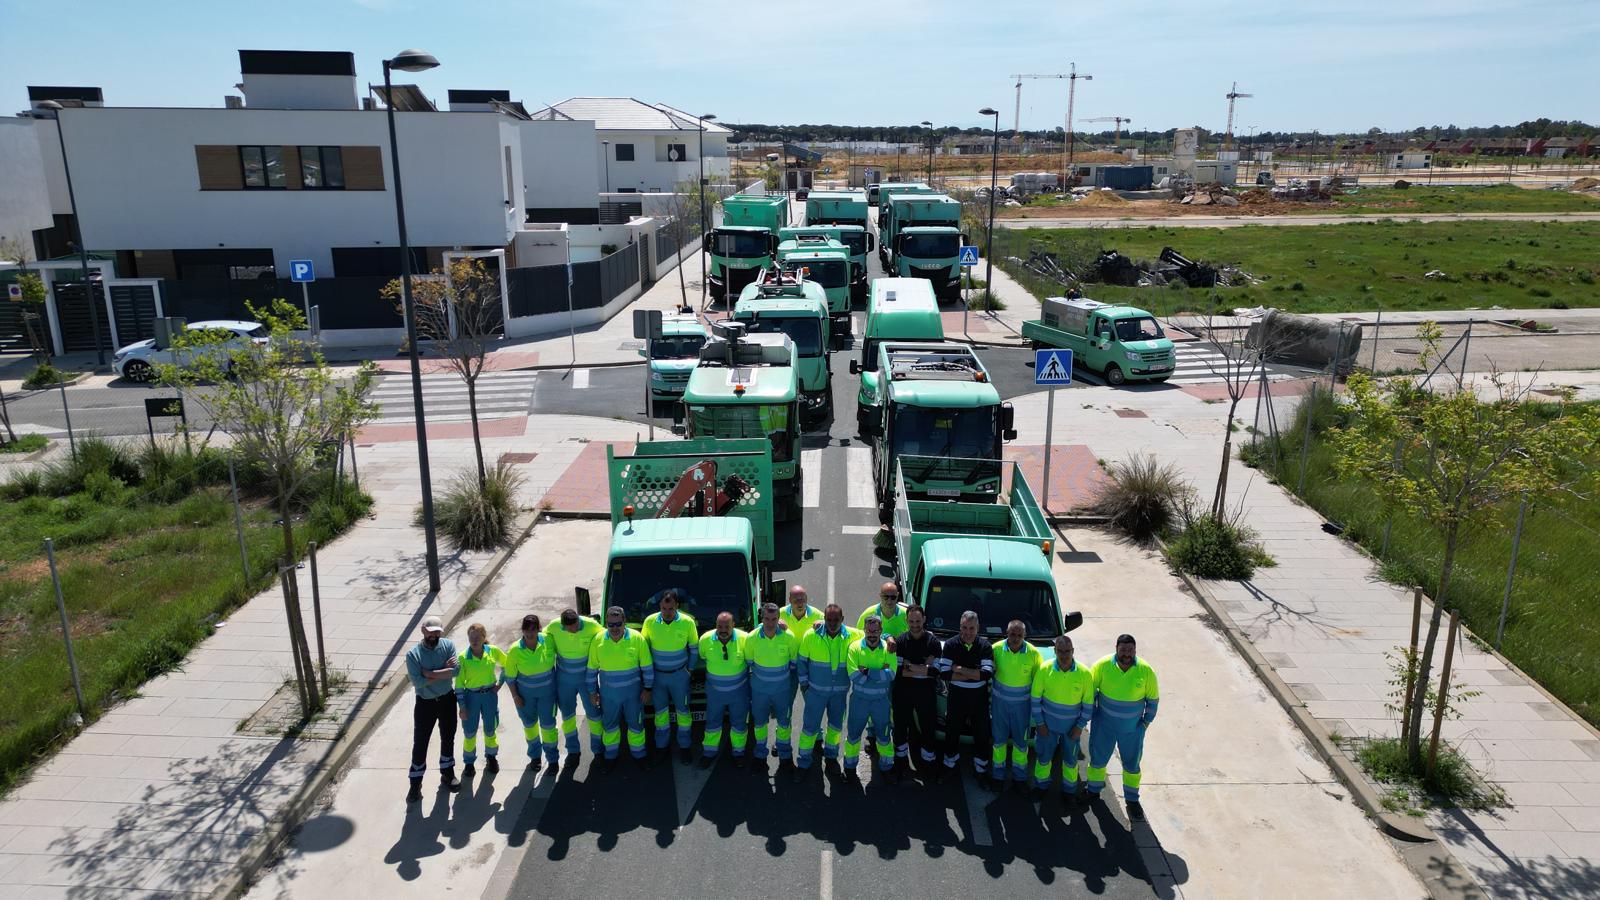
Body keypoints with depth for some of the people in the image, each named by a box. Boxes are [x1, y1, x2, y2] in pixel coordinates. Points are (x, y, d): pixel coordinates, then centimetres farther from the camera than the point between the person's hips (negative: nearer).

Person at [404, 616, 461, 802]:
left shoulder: (448, 646, -9)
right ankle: (415, 784, 18)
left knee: (448, 739, 17)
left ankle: (447, 776, 35)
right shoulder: (412, 654, -16)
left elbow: (455, 670, -21)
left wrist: (430, 673, -25)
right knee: (420, 743, 4)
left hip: (447, 700, 3)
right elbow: (417, 681, -25)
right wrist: (444, 672, -21)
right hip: (425, 703, -2)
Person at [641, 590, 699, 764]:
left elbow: (694, 648, 0)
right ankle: (661, 746, 29)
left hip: (679, 675, -1)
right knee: (660, 712, 14)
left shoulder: (687, 622, -15)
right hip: (657, 674, 1)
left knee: (683, 711, 8)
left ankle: (684, 746, 24)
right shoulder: (650, 621, -13)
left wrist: (690, 669, 2)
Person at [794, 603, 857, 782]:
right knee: (810, 725, 3)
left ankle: (831, 754, 42)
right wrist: (804, 682, 0)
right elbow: (802, 660, -2)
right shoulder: (811, 636, -14)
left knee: (836, 724, 18)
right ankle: (803, 762, 19)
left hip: (840, 691, 2)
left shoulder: (852, 636, -12)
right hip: (816, 690, -2)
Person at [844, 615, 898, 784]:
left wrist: (867, 672, -24)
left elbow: (891, 674, -19)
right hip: (859, 699, -1)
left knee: (884, 735, 15)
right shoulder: (855, 647, -10)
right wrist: (880, 673, -19)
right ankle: (850, 767, 32)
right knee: (853, 733, 12)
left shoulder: (888, 649, -7)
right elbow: (853, 675, -20)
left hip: (881, 700, 1)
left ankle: (886, 767, 34)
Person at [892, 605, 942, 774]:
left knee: (927, 727, 6)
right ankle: (902, 759, 31)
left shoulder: (933, 642, -4)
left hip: (926, 691, -1)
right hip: (903, 690, 1)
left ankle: (927, 762, 23)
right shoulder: (901, 641, -2)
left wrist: (910, 667, -17)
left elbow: (935, 671, -11)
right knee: (901, 725, 12)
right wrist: (923, 669, -16)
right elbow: (898, 670, -9)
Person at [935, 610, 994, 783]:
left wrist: (959, 669, -21)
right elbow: (944, 673, -17)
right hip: (956, 696, 0)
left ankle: (981, 769, 28)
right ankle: (950, 764, 35)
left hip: (979, 697, 0)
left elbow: (988, 673, -21)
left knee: (981, 734, 11)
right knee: (952, 732, 15)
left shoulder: (985, 646, -9)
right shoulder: (950, 644, -9)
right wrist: (974, 674, -20)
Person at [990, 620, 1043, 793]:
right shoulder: (996, 649, -13)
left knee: (1020, 741, 12)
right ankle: (998, 775, 28)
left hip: (1022, 703, 0)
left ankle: (1019, 776, 30)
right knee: (999, 739, 12)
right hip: (999, 701, 0)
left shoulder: (1033, 653, -13)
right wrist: (987, 700, 1)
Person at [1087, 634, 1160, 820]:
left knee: (1132, 764, 15)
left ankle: (1132, 799, 35)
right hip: (1104, 725, 0)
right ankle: (1093, 791, 40)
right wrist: (1091, 714, -1)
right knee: (1098, 759, 16)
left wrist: (1146, 722, -1)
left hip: (1132, 728, 0)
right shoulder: (1103, 665, -18)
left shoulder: (1145, 671, -16)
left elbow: (1153, 698, -1)